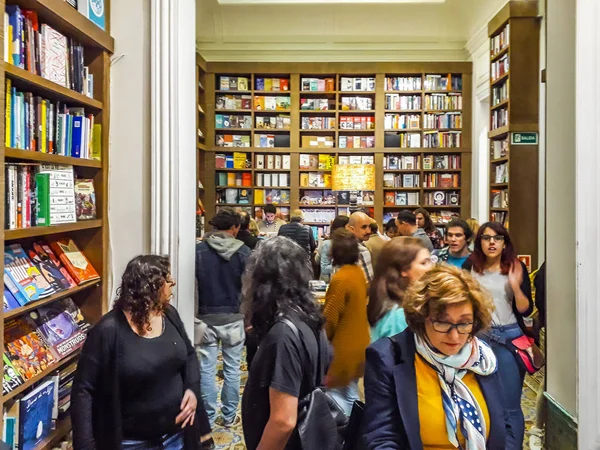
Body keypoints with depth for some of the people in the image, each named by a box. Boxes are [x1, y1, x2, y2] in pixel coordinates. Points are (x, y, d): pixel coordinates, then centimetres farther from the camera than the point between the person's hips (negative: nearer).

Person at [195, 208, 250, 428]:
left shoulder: (199, 250, -6)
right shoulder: (244, 252, -7)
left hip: (207, 317, 0)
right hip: (233, 318, 0)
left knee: (207, 369, 9)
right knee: (232, 369, 11)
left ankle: (207, 417, 18)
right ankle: (229, 416, 21)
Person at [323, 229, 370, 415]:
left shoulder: (340, 279, -23)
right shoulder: (358, 273, 2)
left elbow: (330, 318, -18)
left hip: (343, 346, -9)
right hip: (358, 343, 9)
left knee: (336, 392, 3)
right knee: (351, 392, 19)